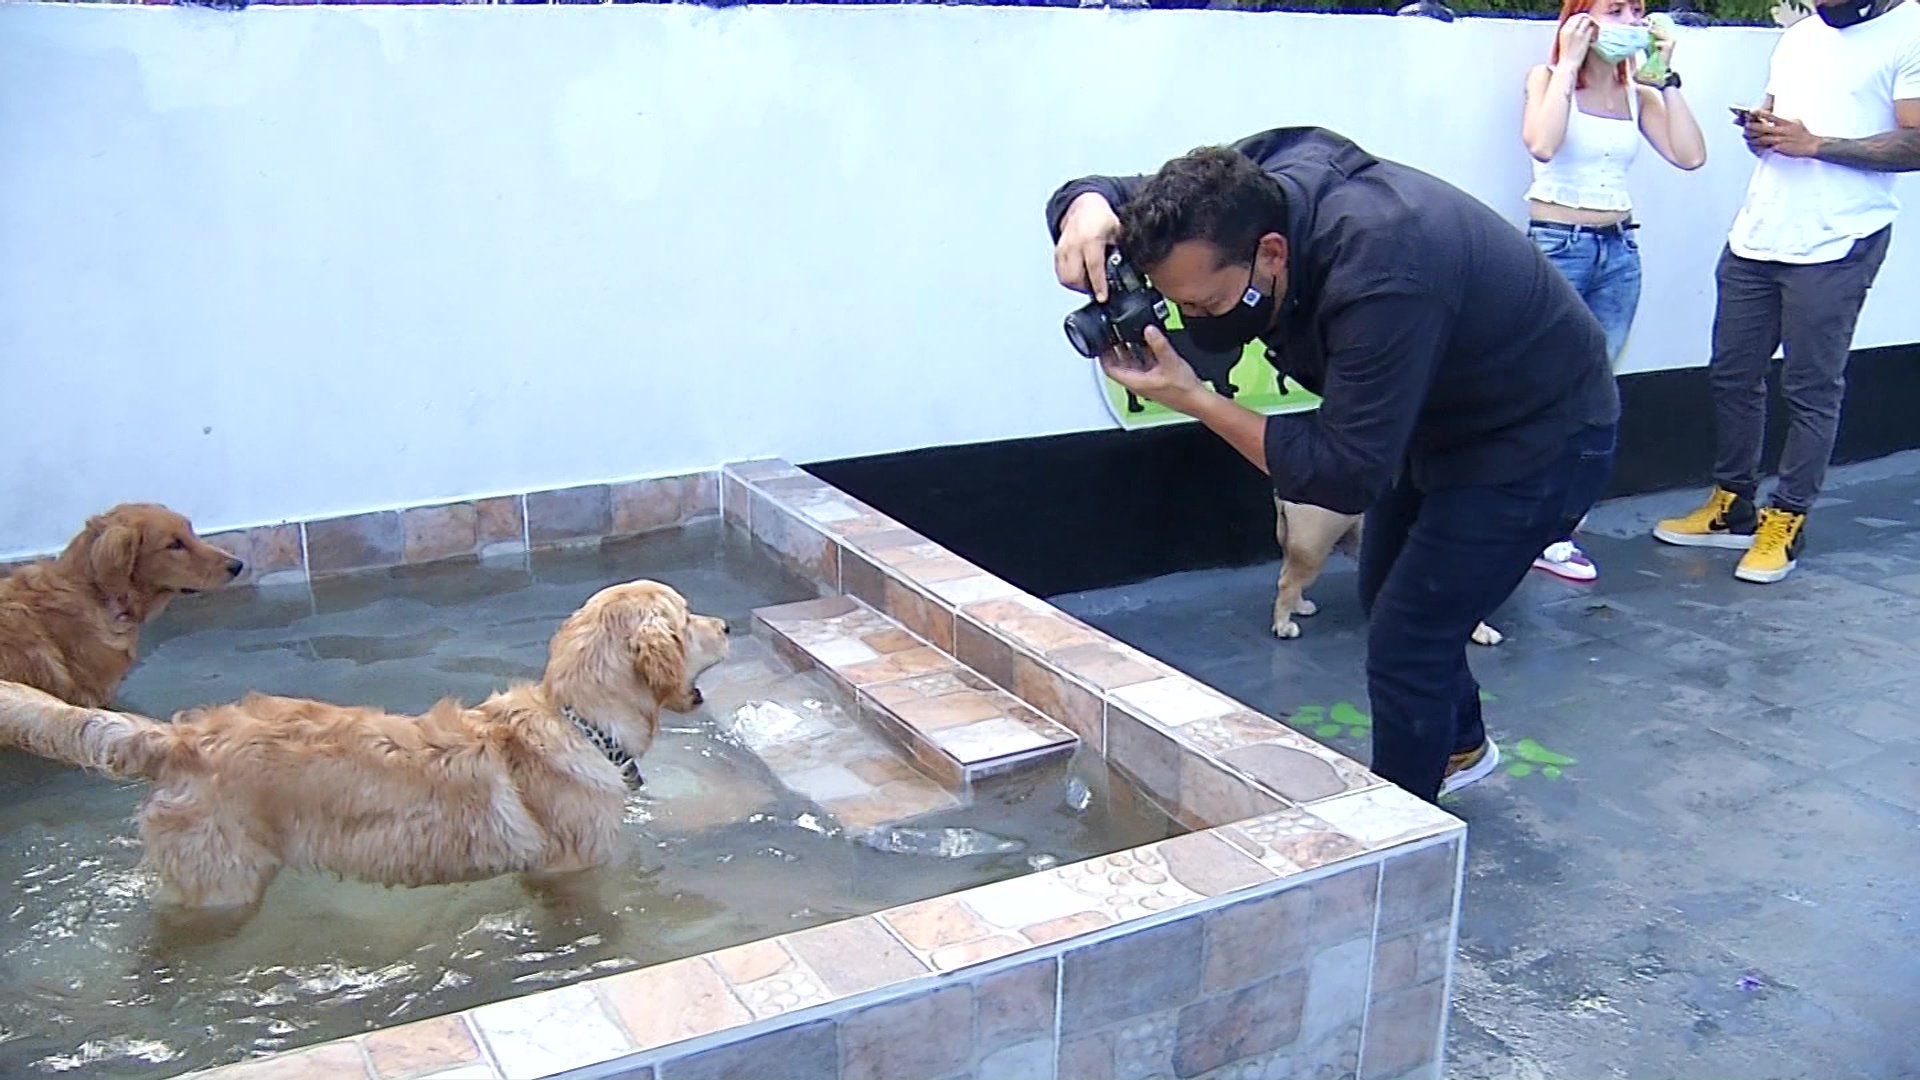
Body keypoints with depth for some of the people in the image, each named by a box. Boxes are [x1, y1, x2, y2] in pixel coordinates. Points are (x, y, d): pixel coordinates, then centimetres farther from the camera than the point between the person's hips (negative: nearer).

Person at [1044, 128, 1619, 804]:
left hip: (1540, 439, -9)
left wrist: (1191, 398, -39)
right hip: (1440, 415, 9)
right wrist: (1086, 212, -34)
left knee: (1404, 646, -10)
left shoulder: (1383, 280, -42)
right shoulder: (1247, 186, -20)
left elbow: (1346, 475, -38)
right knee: (1388, 597, 23)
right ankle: (1459, 747, 49)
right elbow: (1113, 194, -9)